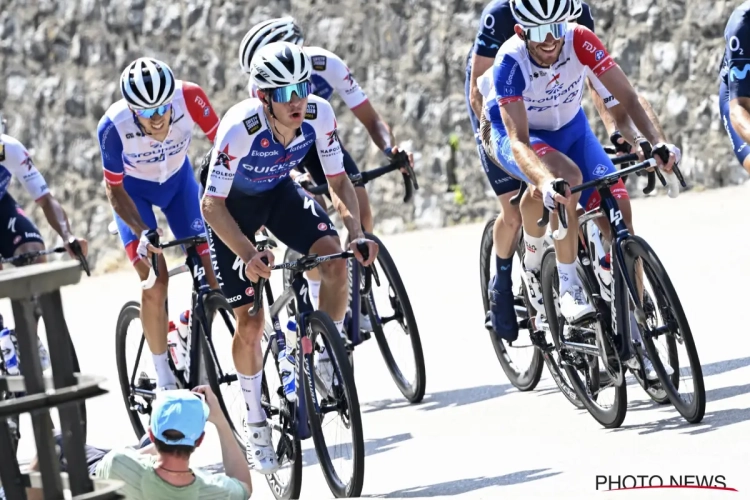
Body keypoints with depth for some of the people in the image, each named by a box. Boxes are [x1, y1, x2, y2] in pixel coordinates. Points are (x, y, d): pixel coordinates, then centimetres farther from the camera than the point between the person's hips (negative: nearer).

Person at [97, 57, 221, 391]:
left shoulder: (189, 98, -35)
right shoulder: (114, 127, -35)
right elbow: (115, 190, -20)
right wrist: (143, 233, -33)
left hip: (178, 180, 2)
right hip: (135, 190, -2)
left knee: (212, 271, -9)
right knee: (155, 283, -17)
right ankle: (164, 380, -2)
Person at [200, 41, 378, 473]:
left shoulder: (319, 114, -26)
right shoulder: (239, 129, -37)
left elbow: (339, 181, -13)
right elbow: (212, 205, -33)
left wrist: (357, 234, -29)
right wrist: (248, 255, -46)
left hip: (280, 192, 3)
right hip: (233, 203, -3)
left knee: (336, 261, -23)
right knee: (250, 322, -5)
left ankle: (328, 360, -1)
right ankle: (256, 423, 14)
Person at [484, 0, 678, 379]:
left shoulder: (580, 41, -26)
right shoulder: (510, 63, -33)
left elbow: (627, 96, -27)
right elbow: (519, 141, -38)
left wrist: (656, 141, -44)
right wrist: (545, 183, -56)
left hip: (570, 129, 4)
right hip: (518, 137, -4)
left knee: (618, 210, -14)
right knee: (567, 176, -37)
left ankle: (633, 331, -7)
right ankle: (569, 288, -27)